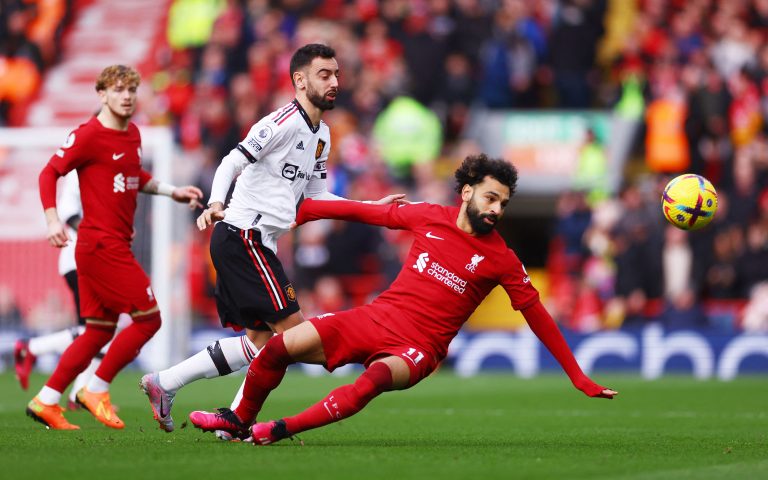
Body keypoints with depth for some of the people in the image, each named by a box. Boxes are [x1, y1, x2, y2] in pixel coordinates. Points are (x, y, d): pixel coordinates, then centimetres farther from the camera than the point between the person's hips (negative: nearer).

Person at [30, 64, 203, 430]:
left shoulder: (132, 134, 13)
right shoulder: (89, 135, -11)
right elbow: (50, 173, -10)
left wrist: (172, 191, 22)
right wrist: (53, 219, -21)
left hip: (115, 244, 9)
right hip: (101, 245, -9)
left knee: (100, 332, 11)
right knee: (148, 317, -9)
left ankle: (46, 402, 15)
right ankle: (96, 390, 1)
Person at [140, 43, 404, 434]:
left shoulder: (321, 135, 18)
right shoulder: (285, 121, -12)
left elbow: (317, 196, 23)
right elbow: (232, 162, -20)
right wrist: (216, 203, -37)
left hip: (257, 243, 10)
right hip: (242, 236, -10)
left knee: (261, 339, 8)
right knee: (292, 330, -13)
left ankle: (163, 383, 11)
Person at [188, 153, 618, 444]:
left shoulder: (501, 260, -5)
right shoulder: (430, 217, 2)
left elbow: (537, 315, -1)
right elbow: (369, 213, 13)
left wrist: (579, 377, -1)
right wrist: (300, 209, 18)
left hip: (418, 347, -4)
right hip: (376, 317, 4)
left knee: (375, 380, -38)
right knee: (281, 347, -8)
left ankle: (280, 430, -30)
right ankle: (240, 419, 17)